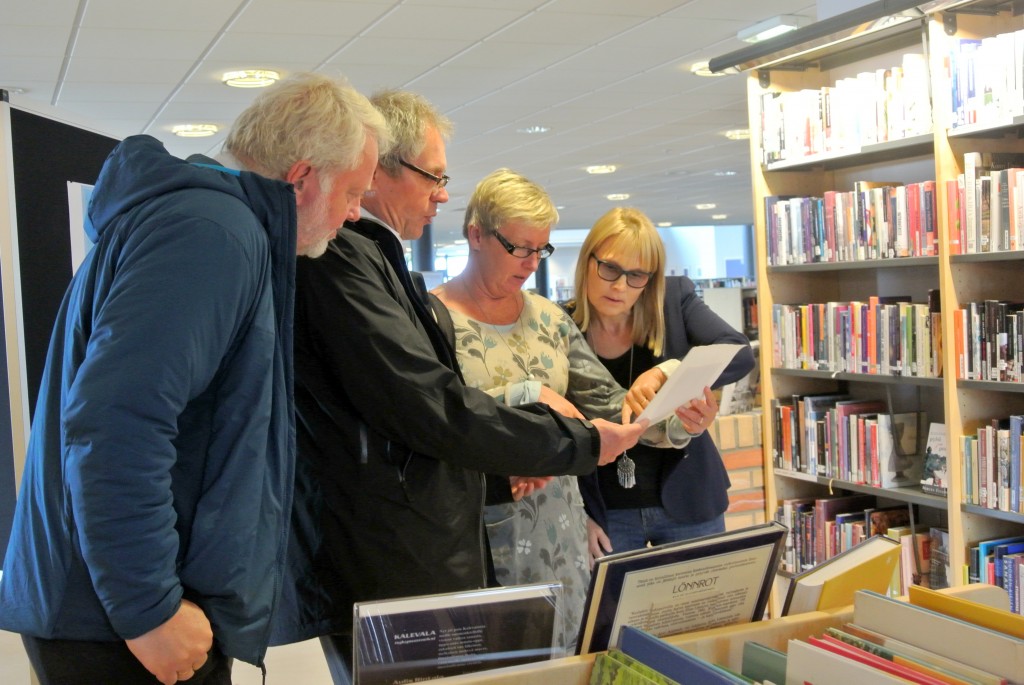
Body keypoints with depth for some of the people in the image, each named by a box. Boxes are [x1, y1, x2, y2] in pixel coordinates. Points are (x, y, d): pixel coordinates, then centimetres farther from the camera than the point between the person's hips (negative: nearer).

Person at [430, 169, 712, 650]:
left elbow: (609, 405, 5)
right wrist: (525, 397, -25)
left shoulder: (549, 319, 10)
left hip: (559, 539, 6)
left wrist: (673, 422, -13)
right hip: (481, 546, -5)